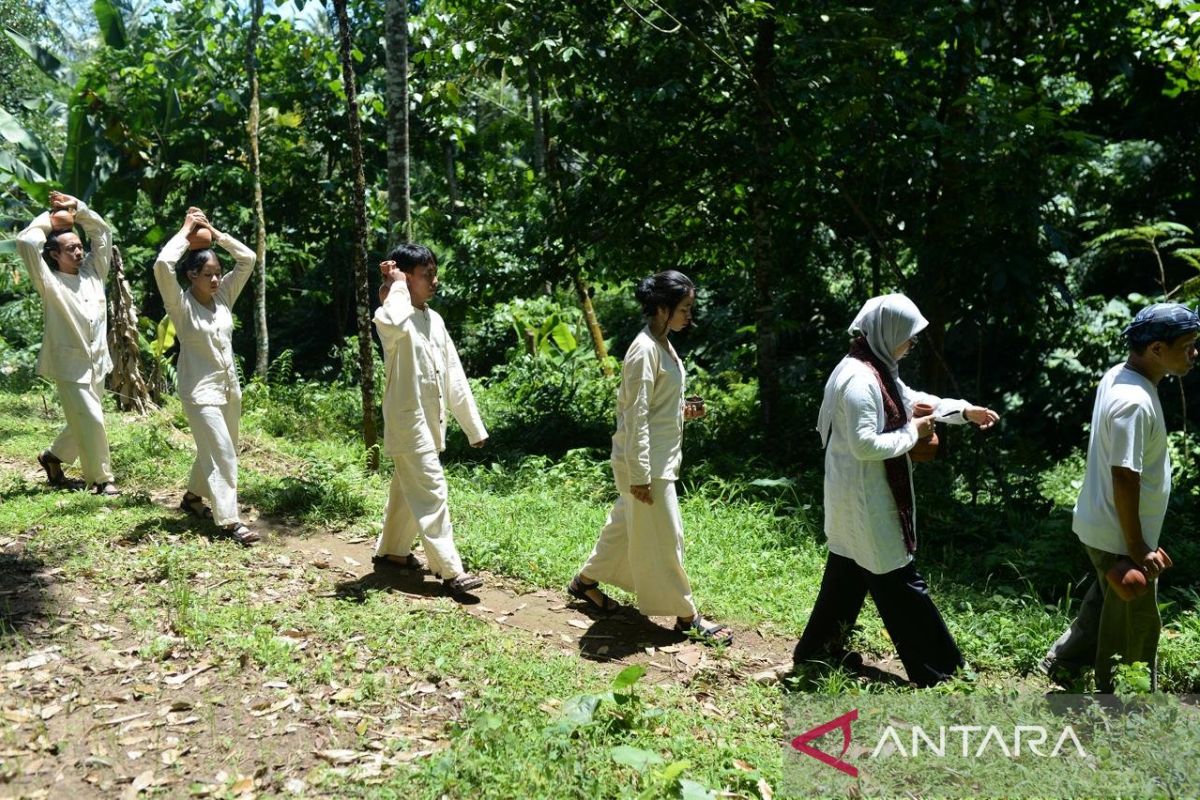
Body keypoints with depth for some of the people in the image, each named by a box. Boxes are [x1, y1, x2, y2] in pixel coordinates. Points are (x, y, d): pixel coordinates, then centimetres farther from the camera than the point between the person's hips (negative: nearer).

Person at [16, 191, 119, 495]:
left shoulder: (92, 272, 6)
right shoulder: (50, 283, -10)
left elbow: (103, 231, 9)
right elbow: (26, 242, -22)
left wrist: (77, 207, 0)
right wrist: (49, 219, -7)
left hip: (96, 362, 6)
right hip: (70, 365, -6)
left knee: (83, 422, 17)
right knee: (91, 421, -7)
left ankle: (53, 456, 41)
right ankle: (101, 478, 6)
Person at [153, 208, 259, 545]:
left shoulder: (224, 296, 6)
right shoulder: (181, 305, -9)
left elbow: (248, 259, 6)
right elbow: (163, 264, -25)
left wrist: (215, 233, 1)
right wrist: (186, 230, -13)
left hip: (230, 387, 6)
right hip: (201, 391, -6)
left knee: (215, 450, 17)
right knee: (221, 454, -10)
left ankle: (193, 497, 37)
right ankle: (229, 519, -7)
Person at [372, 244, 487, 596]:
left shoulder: (435, 319, 10)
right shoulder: (393, 317, -13)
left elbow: (454, 374, 11)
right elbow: (393, 323, -42)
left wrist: (473, 425, 10)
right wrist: (397, 285, -23)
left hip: (430, 421, 8)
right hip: (408, 420, -8)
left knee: (407, 490, 19)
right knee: (432, 492, -9)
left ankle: (390, 550, 35)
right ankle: (451, 571, -6)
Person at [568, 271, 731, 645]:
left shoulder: (663, 345, 9)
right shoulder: (645, 351, -20)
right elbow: (636, 417, -22)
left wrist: (683, 410, 2)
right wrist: (640, 475, -21)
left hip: (661, 459, 10)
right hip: (645, 463, -10)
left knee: (627, 525, 21)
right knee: (664, 538, 2)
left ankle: (585, 581, 38)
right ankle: (687, 616, 14)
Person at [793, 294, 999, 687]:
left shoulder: (877, 371, 9)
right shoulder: (860, 379, -24)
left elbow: (912, 399, 24)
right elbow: (865, 445, -28)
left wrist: (965, 410, 18)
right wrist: (912, 432, -15)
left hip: (860, 497, 10)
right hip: (864, 499, -10)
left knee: (848, 573, 19)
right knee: (898, 580, 1)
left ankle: (818, 648, 31)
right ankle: (934, 668, 14)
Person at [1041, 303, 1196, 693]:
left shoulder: (1118, 376, 3)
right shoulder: (1134, 402, -28)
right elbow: (1124, 478, -28)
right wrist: (1137, 548, -21)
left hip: (1100, 526, 9)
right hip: (1120, 537, -9)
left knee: (1106, 604, 27)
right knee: (1134, 628, 8)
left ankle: (1063, 662, 39)